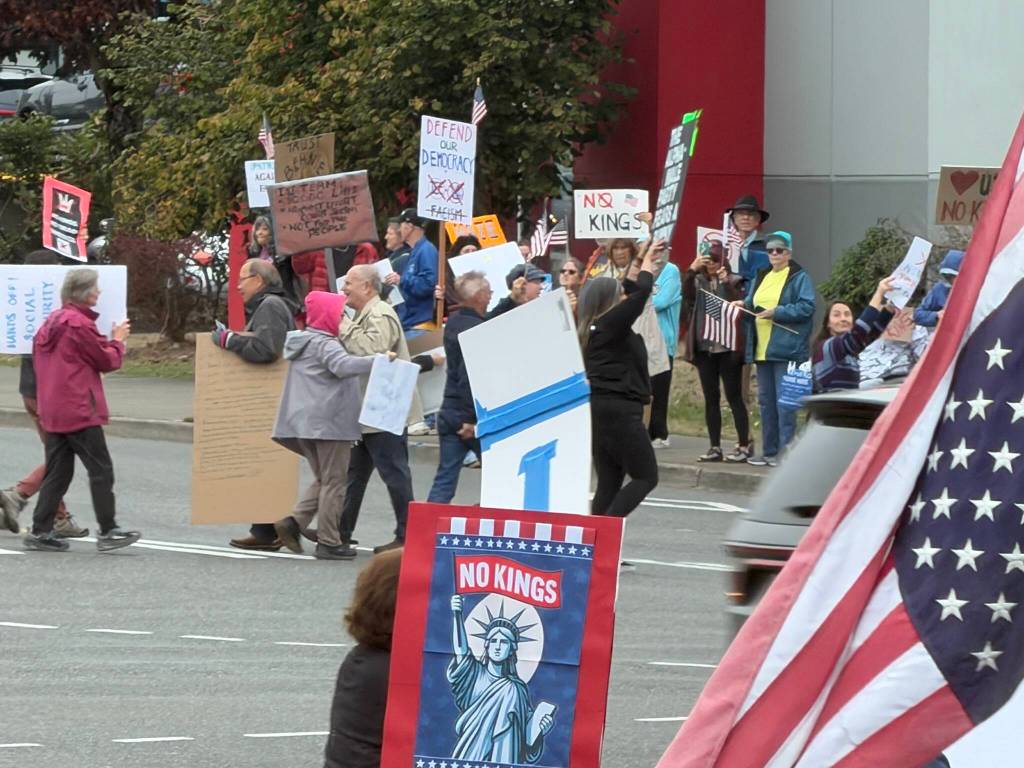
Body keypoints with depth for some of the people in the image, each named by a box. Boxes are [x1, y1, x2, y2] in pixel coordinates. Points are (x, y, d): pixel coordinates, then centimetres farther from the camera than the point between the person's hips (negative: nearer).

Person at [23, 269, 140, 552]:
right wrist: (117, 340, 10)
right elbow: (107, 361, -8)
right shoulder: (80, 324, -14)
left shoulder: (52, 322, 13)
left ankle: (40, 531, 8)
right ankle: (108, 531, -4)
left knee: (58, 472, 11)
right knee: (101, 470, -3)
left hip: (52, 412, 9)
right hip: (80, 411, -9)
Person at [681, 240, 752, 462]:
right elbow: (687, 294, -8)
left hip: (727, 348, -4)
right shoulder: (699, 282, 11)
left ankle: (744, 445, -1)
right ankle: (715, 447, 9)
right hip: (704, 347, 4)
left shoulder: (733, 282, 2)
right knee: (711, 398, 6)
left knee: (734, 396, -4)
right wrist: (692, 269, -20)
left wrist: (726, 282, -24)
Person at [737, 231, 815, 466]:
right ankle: (769, 451, 16)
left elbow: (806, 307, -13)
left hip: (786, 349, -8)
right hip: (762, 349, 8)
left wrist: (777, 312, -18)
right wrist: (744, 305, 3)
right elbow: (753, 304, 26)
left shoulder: (799, 278, -4)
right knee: (765, 401, 10)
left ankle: (785, 451, -7)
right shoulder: (761, 278, 19)